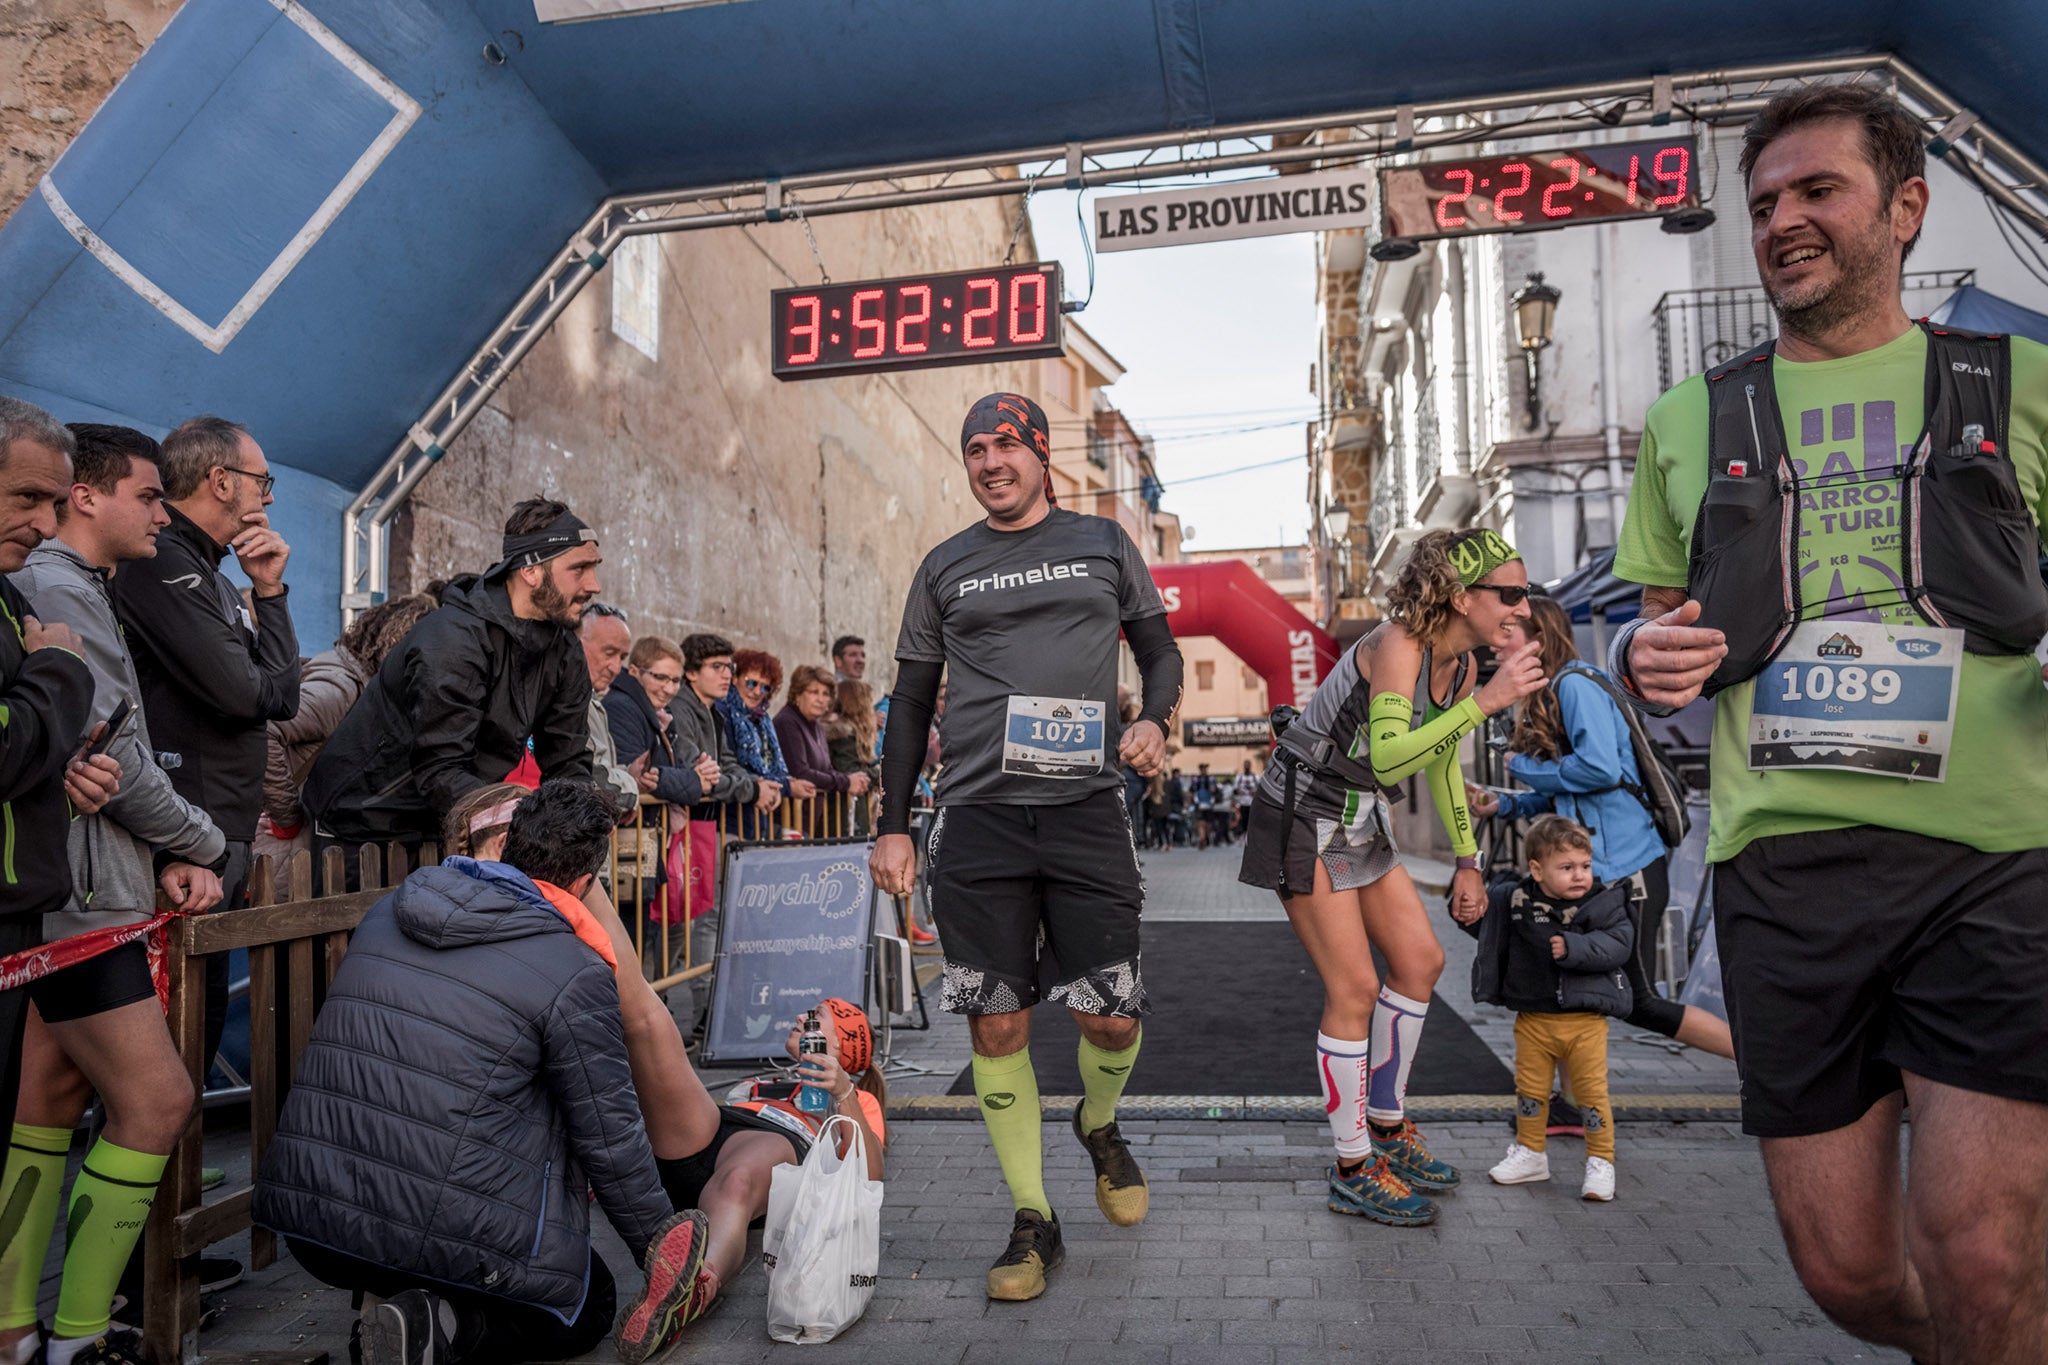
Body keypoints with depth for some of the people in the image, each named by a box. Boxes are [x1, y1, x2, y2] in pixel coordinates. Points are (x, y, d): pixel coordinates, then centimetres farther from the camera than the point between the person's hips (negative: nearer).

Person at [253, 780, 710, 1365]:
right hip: (445, 1237, -6)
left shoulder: (388, 911, 7)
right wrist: (660, 1249, 10)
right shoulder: (575, 975, -13)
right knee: (589, 1306, 18)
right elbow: (611, 1140, -6)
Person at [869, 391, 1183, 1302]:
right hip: (978, 816, 1)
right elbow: (911, 702, 15)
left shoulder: (1103, 543, 12)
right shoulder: (945, 568, 13)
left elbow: (1160, 649, 17)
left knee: (1111, 1018, -2)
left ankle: (1099, 1124, 33)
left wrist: (1153, 719, -6)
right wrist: (892, 826, 9)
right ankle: (1033, 1219, 16)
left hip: (1087, 809, 0)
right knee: (996, 1026, 0)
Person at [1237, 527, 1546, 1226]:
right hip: (1304, 817, -9)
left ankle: (1387, 1127, 27)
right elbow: (1387, 757, -38)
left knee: (1421, 959, 9)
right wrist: (1486, 702, -39)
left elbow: (1441, 764, 16)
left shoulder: (1461, 664, 2)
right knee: (1354, 988, -7)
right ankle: (1353, 1171, 9)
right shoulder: (1398, 646, -24)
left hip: (1361, 819, 9)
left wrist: (1467, 863, 17)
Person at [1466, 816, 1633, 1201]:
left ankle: (1600, 1162, 19)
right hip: (1533, 1018, 3)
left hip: (1585, 1019, -2)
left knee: (1591, 1091, 2)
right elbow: (1485, 926, 11)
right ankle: (1530, 1154, 30)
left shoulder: (1604, 903, -8)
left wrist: (1575, 948, -29)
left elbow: (1619, 944, -19)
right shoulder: (1515, 901, -3)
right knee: (1529, 1089, 13)